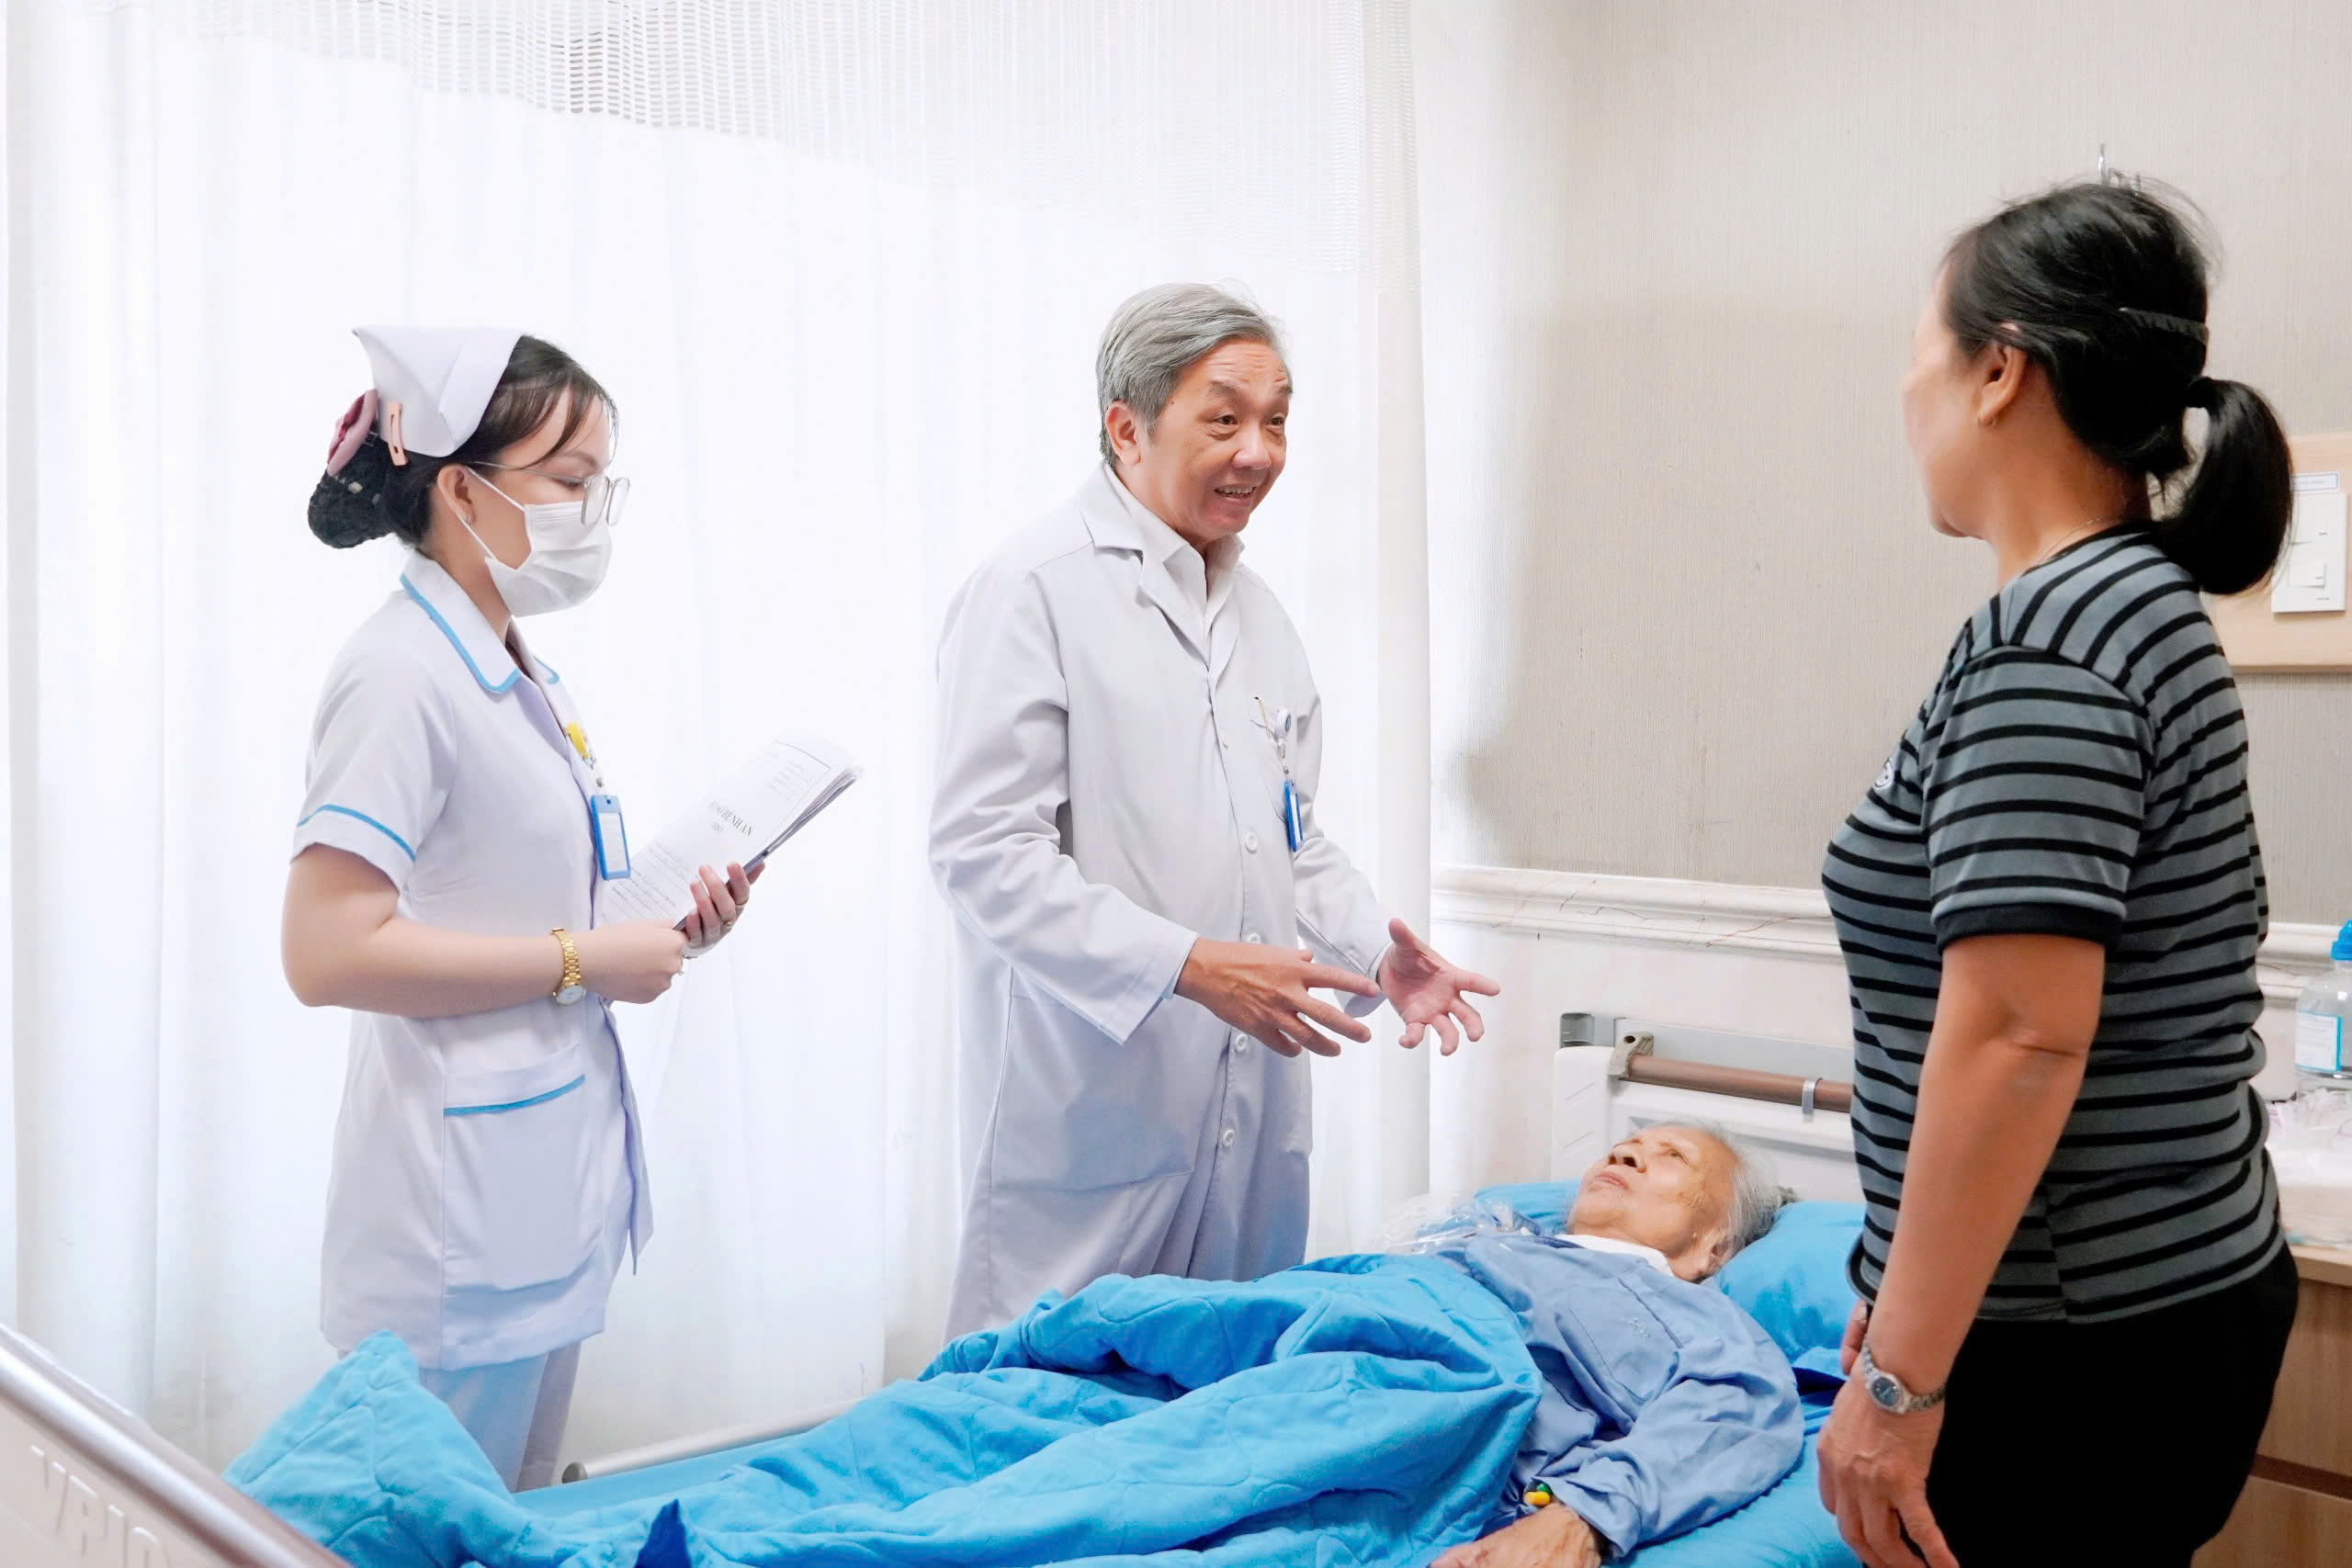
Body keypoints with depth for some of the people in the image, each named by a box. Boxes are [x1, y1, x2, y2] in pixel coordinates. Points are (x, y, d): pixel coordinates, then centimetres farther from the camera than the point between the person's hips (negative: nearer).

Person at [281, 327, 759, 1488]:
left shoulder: (520, 679, 12)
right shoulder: (401, 675, -16)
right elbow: (328, 953, -23)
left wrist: (660, 934, 3)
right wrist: (583, 960, -18)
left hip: (551, 1191, 9)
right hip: (461, 1212, -9)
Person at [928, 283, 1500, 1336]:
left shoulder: (1258, 611, 17)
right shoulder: (1033, 589, -9)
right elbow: (982, 850, -16)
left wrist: (1376, 948, 3)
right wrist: (1187, 965, -23)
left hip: (1251, 1109, 7)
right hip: (1090, 1117, -7)